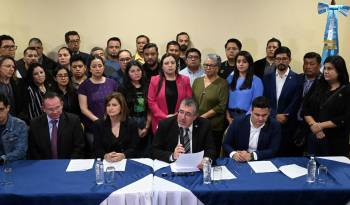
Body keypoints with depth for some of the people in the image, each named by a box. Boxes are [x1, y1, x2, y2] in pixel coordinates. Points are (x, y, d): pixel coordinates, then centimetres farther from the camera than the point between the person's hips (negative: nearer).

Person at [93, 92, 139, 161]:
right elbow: (97, 149, 1)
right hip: (106, 162, 1)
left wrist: (123, 155, -21)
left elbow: (134, 149, -1)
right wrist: (105, 156, -20)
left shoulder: (131, 125, 4)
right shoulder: (98, 124, 7)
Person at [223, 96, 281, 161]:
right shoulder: (237, 123, -5)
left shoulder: (275, 126, -6)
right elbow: (226, 144, 0)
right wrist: (233, 154, -21)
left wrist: (251, 156, -26)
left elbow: (273, 151, -11)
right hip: (238, 163, -1)